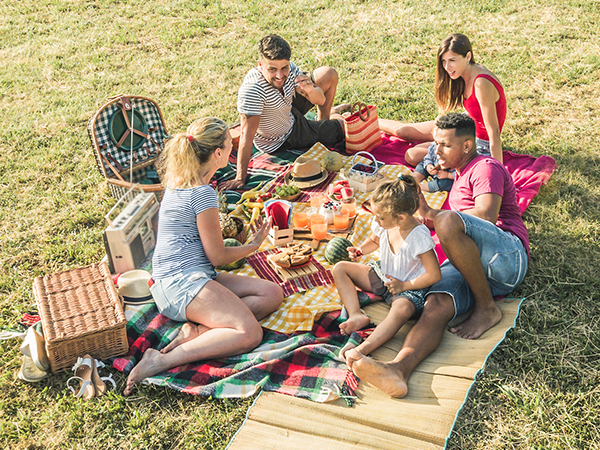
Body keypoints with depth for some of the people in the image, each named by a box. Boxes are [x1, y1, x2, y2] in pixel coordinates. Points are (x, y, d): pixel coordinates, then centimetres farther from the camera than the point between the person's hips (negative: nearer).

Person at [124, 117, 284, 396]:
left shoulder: (178, 181, 14)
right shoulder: (203, 193, -13)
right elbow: (217, 256, -7)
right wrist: (253, 245, 9)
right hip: (183, 282, -10)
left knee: (273, 294, 0)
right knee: (249, 333, -25)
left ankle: (196, 329, -13)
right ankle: (162, 361, -26)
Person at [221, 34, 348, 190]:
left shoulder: (289, 69, -23)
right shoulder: (252, 89, -42)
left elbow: (320, 100, -16)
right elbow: (247, 135, -41)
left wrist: (311, 89, -40)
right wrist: (240, 178, -41)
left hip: (290, 112, 6)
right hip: (282, 141, -6)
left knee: (329, 74, 9)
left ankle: (325, 118, 37)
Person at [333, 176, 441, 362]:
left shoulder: (419, 236, -28)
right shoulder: (383, 224, -10)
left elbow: (434, 275, -23)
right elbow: (374, 240, 16)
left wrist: (403, 285, -20)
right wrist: (360, 249, -6)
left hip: (410, 288, -7)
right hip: (382, 276, 8)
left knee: (402, 310, -42)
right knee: (340, 268, -4)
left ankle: (362, 349, -54)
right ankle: (356, 316, -20)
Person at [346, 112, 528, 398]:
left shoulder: (486, 167, 4)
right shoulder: (461, 175, 35)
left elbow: (487, 216, -14)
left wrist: (432, 214, -6)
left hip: (508, 255, -7)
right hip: (467, 266, 7)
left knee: (448, 222, -35)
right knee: (436, 305, -25)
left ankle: (487, 308, -20)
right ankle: (398, 368, -53)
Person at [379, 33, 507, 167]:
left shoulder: (482, 84, -30)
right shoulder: (468, 73, -2)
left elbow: (494, 131, -30)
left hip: (481, 146, -8)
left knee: (412, 156, -19)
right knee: (402, 130, 14)